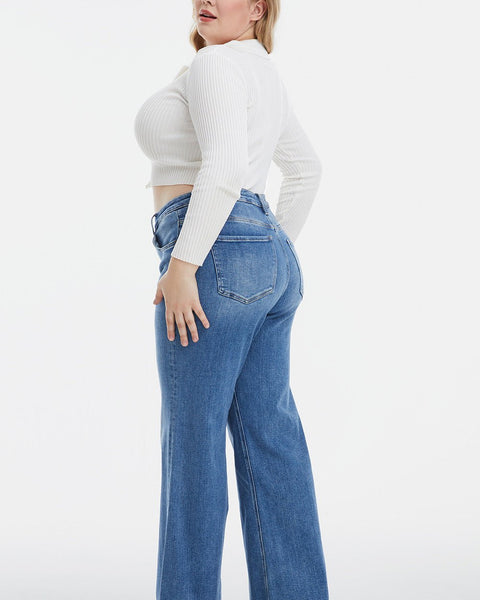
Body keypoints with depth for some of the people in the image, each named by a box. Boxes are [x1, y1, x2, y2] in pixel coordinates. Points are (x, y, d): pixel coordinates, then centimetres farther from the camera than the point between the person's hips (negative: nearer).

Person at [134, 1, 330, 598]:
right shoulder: (263, 73, 22)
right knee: (269, 437, 8)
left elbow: (224, 165, -22)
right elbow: (306, 168, 30)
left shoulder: (214, 64, -7)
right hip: (270, 264, 10)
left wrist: (182, 262, -22)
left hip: (216, 256, -10)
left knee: (192, 436, -3)